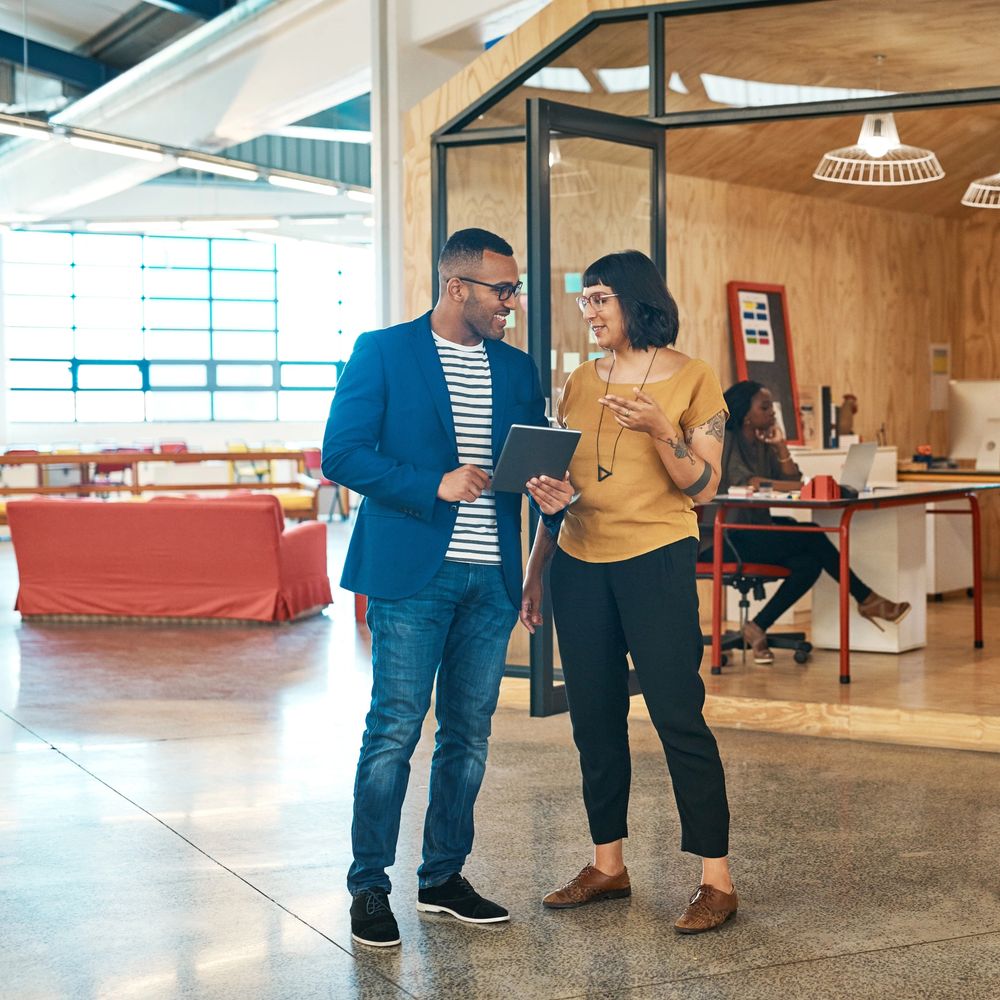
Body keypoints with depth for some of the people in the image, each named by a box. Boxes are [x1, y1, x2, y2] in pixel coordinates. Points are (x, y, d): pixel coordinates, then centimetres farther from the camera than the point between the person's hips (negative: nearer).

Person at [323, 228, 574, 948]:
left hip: (491, 577, 5)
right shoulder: (384, 352, -2)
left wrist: (557, 492, -7)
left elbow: (540, 460, 17)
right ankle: (370, 888, 6)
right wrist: (434, 485, -18)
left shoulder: (516, 369, 14)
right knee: (395, 730, -5)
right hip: (412, 572, -5)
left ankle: (444, 876, 22)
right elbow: (342, 454, -8)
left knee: (469, 733, 10)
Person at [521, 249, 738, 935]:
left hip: (657, 560, -5)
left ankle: (717, 879, 0)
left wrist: (658, 429, -23)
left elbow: (703, 487, -7)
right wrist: (534, 572, 14)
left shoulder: (693, 379, -2)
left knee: (678, 715, -7)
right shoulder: (582, 382, 11)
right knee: (594, 718, 8)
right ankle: (608, 865, 20)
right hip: (580, 563, 5)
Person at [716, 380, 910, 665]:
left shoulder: (764, 445, 14)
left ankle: (758, 629, -12)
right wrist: (802, 486, -30)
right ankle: (866, 599, -12)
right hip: (727, 537, -8)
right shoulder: (726, 441, -9)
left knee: (809, 564, -20)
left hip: (760, 532, 8)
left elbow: (792, 480, 7)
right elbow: (745, 482, -25)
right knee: (810, 537, -24)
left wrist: (781, 447, -5)